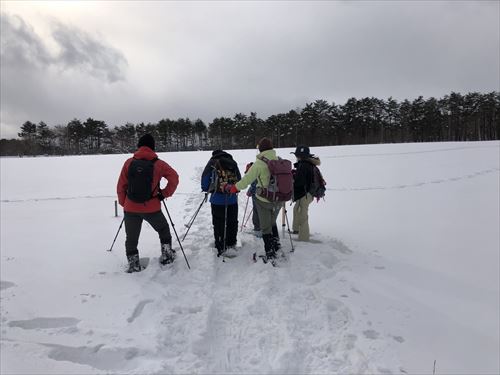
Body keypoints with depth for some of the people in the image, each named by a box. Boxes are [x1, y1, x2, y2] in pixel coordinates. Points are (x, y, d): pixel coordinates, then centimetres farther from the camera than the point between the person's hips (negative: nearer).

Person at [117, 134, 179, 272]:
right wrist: (165, 193, 1)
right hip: (152, 208, -1)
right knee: (163, 229, 24)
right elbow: (174, 178, -7)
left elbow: (121, 185, 2)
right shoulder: (158, 164, -5)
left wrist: (123, 203, 13)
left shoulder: (129, 162, 0)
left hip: (130, 209, 1)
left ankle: (133, 264, 22)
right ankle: (167, 255, 30)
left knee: (131, 238, 17)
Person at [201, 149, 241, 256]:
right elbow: (239, 180, 14)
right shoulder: (233, 163, 10)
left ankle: (221, 247, 10)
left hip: (217, 200, -3)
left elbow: (205, 178, 0)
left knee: (218, 224, 6)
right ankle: (231, 244, 27)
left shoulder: (212, 163, 1)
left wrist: (206, 189, 17)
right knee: (232, 223, 16)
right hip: (232, 199, 3)